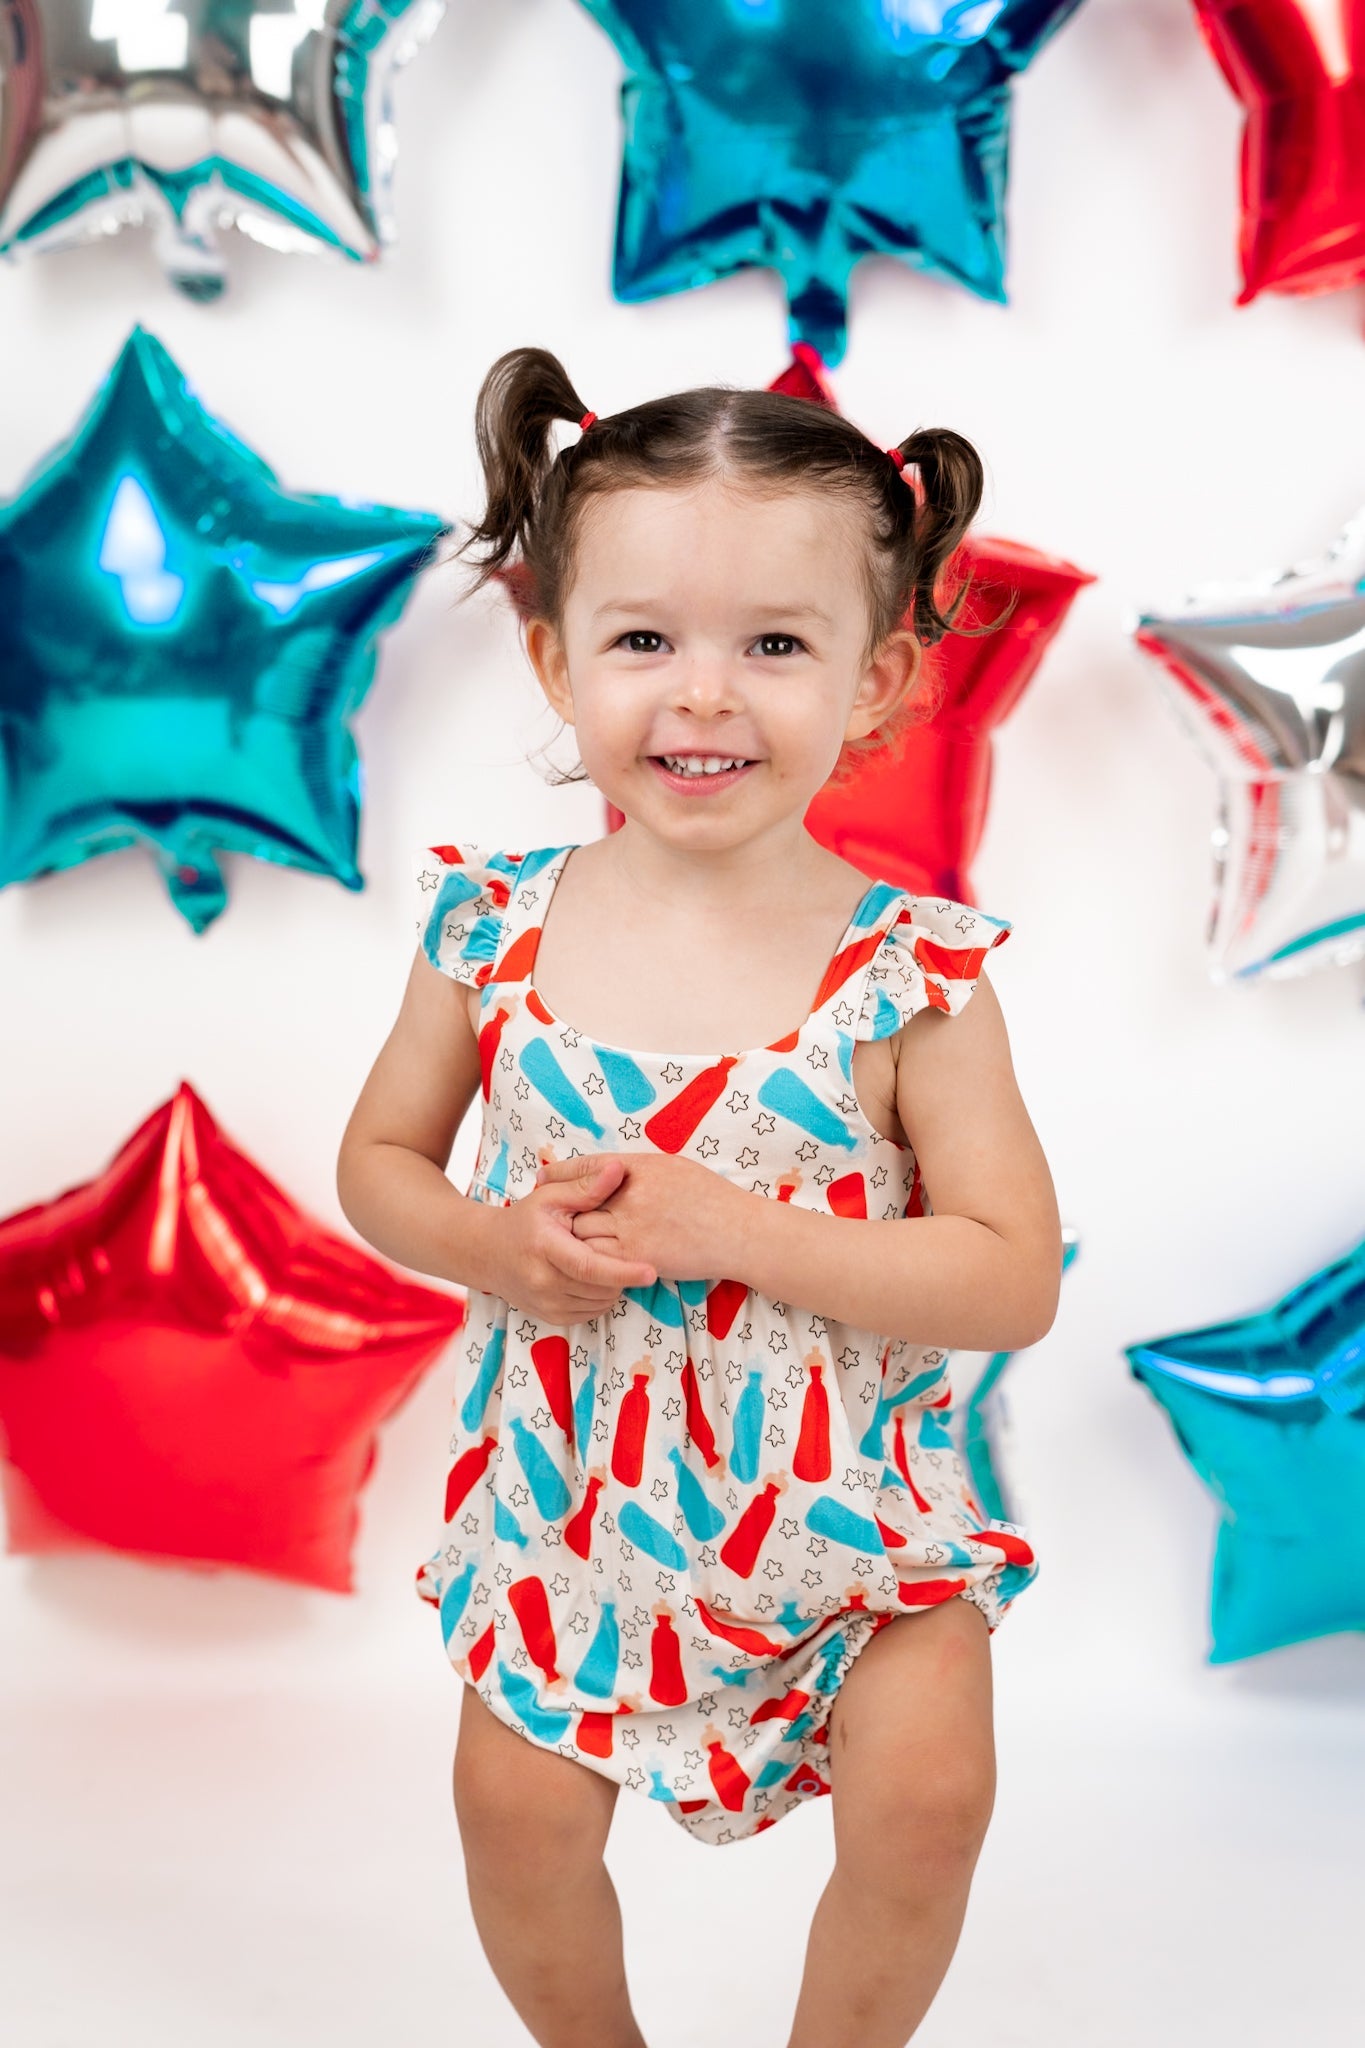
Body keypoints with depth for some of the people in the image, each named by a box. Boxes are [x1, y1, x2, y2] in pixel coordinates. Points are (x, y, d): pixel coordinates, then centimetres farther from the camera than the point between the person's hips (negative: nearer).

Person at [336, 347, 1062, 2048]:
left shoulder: (910, 971, -17)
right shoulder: (497, 929, -10)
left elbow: (1014, 1280, -17)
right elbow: (379, 1163, 3)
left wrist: (731, 1232, -27)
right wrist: (495, 1249, -20)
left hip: (838, 1503, -2)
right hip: (571, 1485, 2)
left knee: (927, 1798, -8)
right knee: (516, 1807, 6)